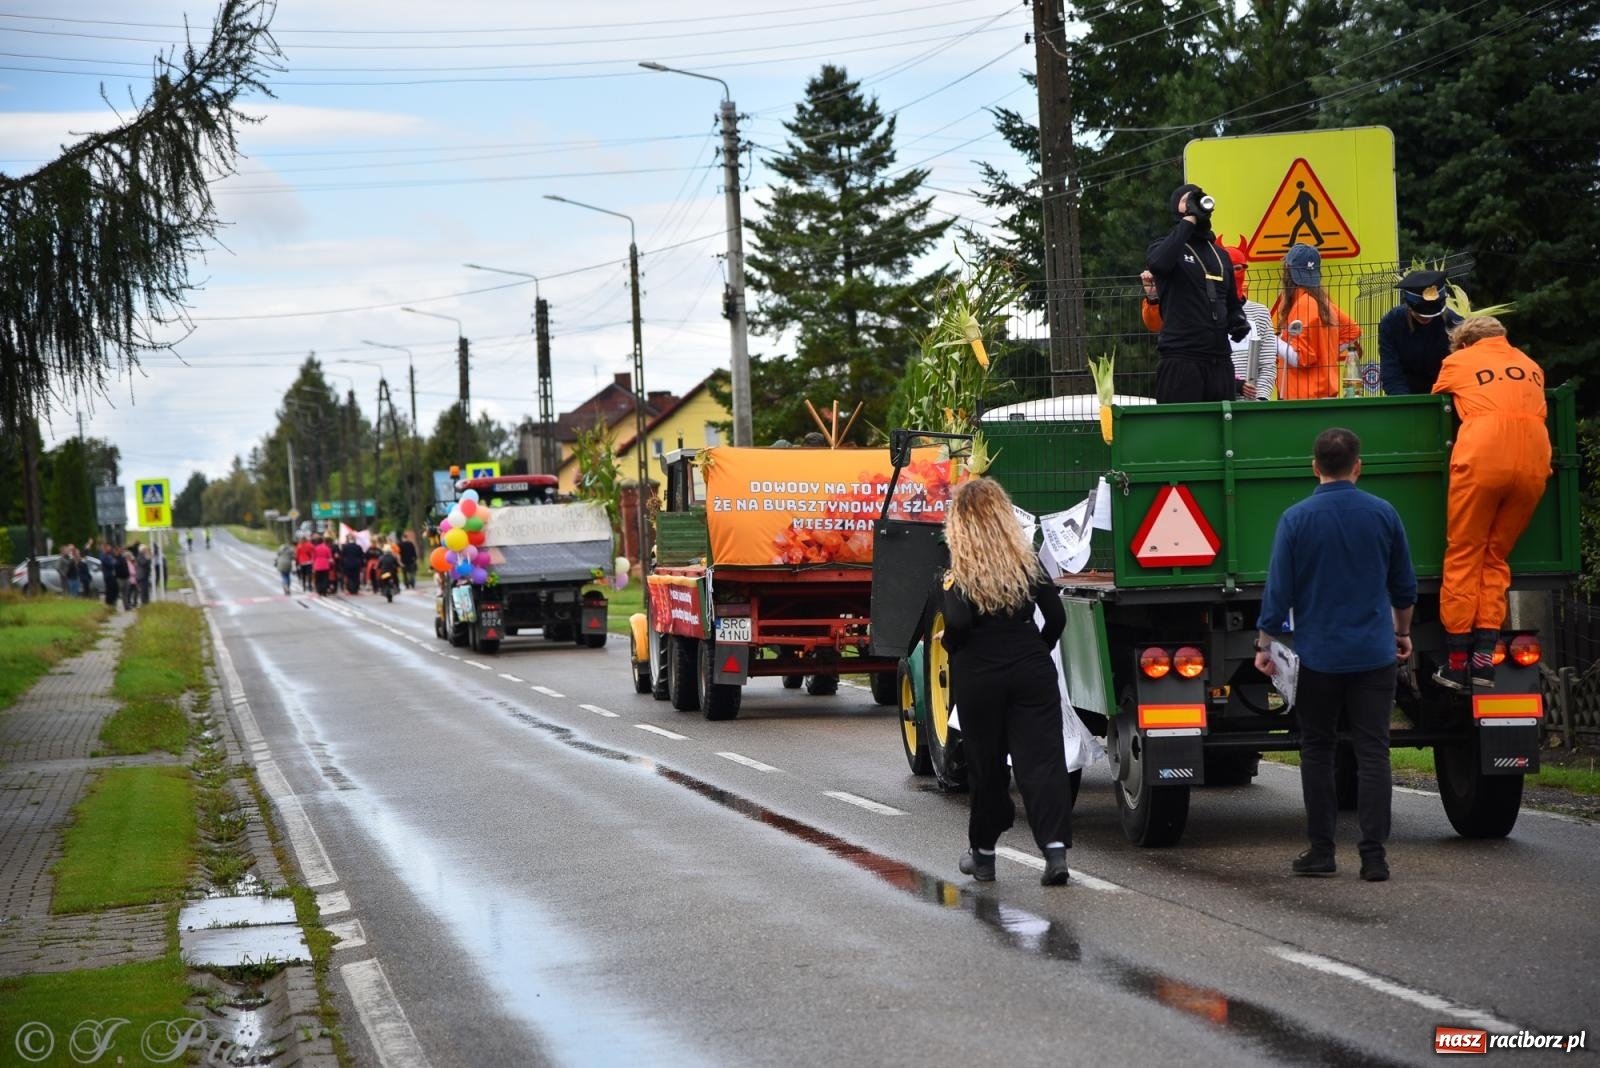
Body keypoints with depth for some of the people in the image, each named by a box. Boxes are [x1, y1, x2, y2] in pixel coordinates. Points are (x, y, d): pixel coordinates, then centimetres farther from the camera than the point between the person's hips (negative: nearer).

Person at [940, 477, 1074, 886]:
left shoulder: (961, 570, -8)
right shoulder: (1027, 561, 3)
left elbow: (958, 622, -20)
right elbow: (1056, 616, 2)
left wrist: (947, 642, 0)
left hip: (979, 677, -2)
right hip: (1032, 672, 2)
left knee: (986, 763, 10)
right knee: (1042, 759, -3)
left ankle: (983, 852, 23)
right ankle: (1055, 848, -17)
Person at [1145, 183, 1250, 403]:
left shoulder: (1220, 254, 22)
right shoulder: (1167, 247, 4)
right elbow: (1158, 263, -22)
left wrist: (1238, 319, 7)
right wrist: (1189, 220, -13)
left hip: (1219, 360, 6)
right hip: (1180, 360, -6)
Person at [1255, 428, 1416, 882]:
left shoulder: (1296, 518, -7)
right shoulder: (1383, 514, 0)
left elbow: (1278, 589, -6)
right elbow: (1405, 586, 10)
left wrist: (1264, 645, 5)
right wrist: (1402, 633, 25)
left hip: (1318, 655, -1)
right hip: (1374, 654, 1)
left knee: (1316, 750, 10)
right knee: (1372, 752, 1)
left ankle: (1321, 851, 11)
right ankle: (1374, 857, -2)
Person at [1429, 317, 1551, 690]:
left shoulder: (1457, 362, 18)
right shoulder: (1531, 366, 26)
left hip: (1481, 460, -3)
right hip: (1533, 465, 3)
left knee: (1464, 556, 5)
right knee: (1496, 558, 14)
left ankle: (1457, 663, 3)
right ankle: (1484, 658, 5)